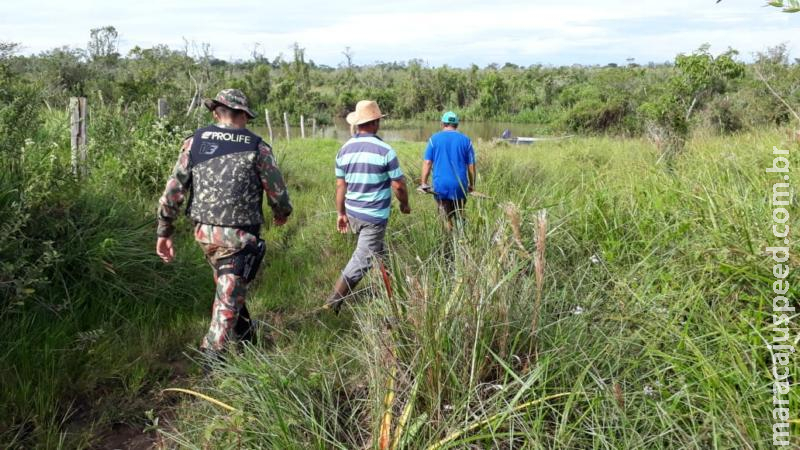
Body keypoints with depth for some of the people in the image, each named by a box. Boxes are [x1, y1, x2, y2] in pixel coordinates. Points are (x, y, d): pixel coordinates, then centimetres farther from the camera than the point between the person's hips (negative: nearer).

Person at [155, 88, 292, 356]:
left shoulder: (194, 142, 3)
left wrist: (164, 232, 8)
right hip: (238, 235, -5)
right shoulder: (256, 147, -6)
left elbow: (173, 190, 0)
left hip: (203, 232, 5)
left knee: (226, 285, 26)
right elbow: (277, 191, 0)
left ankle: (244, 334, 43)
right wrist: (282, 213, 22)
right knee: (229, 297, 4)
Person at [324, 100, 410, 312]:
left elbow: (340, 185, 5)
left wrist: (341, 213, 14)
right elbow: (398, 184, -11)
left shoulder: (344, 150, 1)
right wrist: (404, 204, 7)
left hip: (353, 213, 7)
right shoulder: (384, 150, -16)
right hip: (374, 216, -7)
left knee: (376, 253, 23)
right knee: (361, 260, -1)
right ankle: (333, 303, -2)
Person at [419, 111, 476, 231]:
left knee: (446, 217, 4)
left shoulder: (434, 139, 2)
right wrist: (472, 184, 13)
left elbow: (427, 163, -4)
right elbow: (471, 165, 4)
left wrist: (423, 183, 0)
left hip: (440, 185, -1)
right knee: (460, 217, 13)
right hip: (460, 185, 1)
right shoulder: (465, 140, 4)